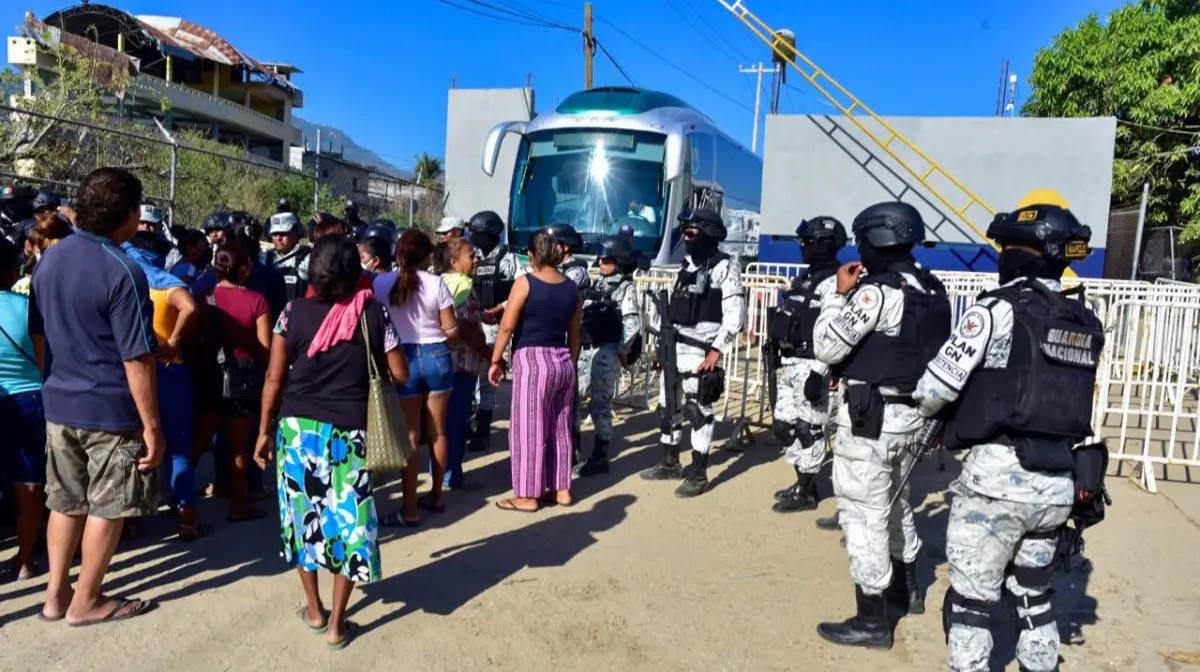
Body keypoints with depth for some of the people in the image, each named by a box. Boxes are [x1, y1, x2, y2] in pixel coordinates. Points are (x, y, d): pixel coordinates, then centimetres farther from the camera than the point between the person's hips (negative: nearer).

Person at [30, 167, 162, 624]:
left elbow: (37, 332, 14)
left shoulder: (50, 258, 5)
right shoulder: (122, 272, -20)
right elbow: (136, 360, -21)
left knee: (65, 502, 18)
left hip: (60, 402, 7)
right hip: (111, 409, -7)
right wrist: (152, 424, -16)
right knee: (107, 508, 8)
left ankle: (56, 594, 29)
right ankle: (85, 602, 20)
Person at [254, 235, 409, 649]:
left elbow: (274, 379, -2)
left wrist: (265, 431, 8)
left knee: (303, 513, 17)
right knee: (348, 519, 8)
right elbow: (399, 374, -2)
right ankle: (337, 624, 16)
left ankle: (314, 610, 30)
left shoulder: (293, 312, -1)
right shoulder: (372, 312, -3)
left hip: (297, 427, 1)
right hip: (349, 430, -1)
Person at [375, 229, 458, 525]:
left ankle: (410, 510, 4)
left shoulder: (381, 283, -3)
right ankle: (435, 496, 29)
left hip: (402, 358, 0)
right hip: (436, 356, 1)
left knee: (410, 435, 4)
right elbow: (451, 330, -4)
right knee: (437, 431, 14)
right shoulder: (436, 283, -6)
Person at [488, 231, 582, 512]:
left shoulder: (525, 282, -7)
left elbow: (507, 326, -10)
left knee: (528, 429, 2)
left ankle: (527, 496, 8)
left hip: (532, 360, -6)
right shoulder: (572, 287, 9)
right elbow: (574, 334, 13)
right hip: (563, 361, 6)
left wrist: (496, 360, -3)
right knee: (560, 428, 14)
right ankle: (561, 490, 22)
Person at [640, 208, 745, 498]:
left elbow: (735, 313, -15)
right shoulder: (688, 265, 15)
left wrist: (717, 350, -20)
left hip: (700, 350, -8)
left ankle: (698, 474, 6)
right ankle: (670, 463, 28)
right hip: (673, 346, 8)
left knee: (699, 410, -2)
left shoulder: (725, 267, -9)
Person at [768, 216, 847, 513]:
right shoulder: (804, 278, 16)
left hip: (810, 366, -10)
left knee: (808, 429, -1)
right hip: (789, 363, 10)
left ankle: (805, 493, 9)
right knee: (784, 426, 14)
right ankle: (803, 482, 28)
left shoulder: (833, 283, -14)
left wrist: (818, 372, -24)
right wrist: (780, 359, 21)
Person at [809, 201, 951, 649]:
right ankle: (907, 589, 42)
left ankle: (872, 621, 10)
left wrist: (838, 294, -7)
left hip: (870, 417, -9)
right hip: (910, 413, 9)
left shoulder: (876, 291, -19)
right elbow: (938, 355, 15)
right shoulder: (934, 290, 8)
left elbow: (826, 347, -17)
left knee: (863, 514, 1)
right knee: (893, 502, 25)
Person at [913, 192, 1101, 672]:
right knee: (1034, 592, 22)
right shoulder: (1087, 325, 8)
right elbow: (1067, 396, 14)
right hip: (1056, 483, 7)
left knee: (971, 598, 6)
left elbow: (933, 392, -11)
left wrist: (934, 414, 10)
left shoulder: (997, 310, -13)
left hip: (997, 476, -7)